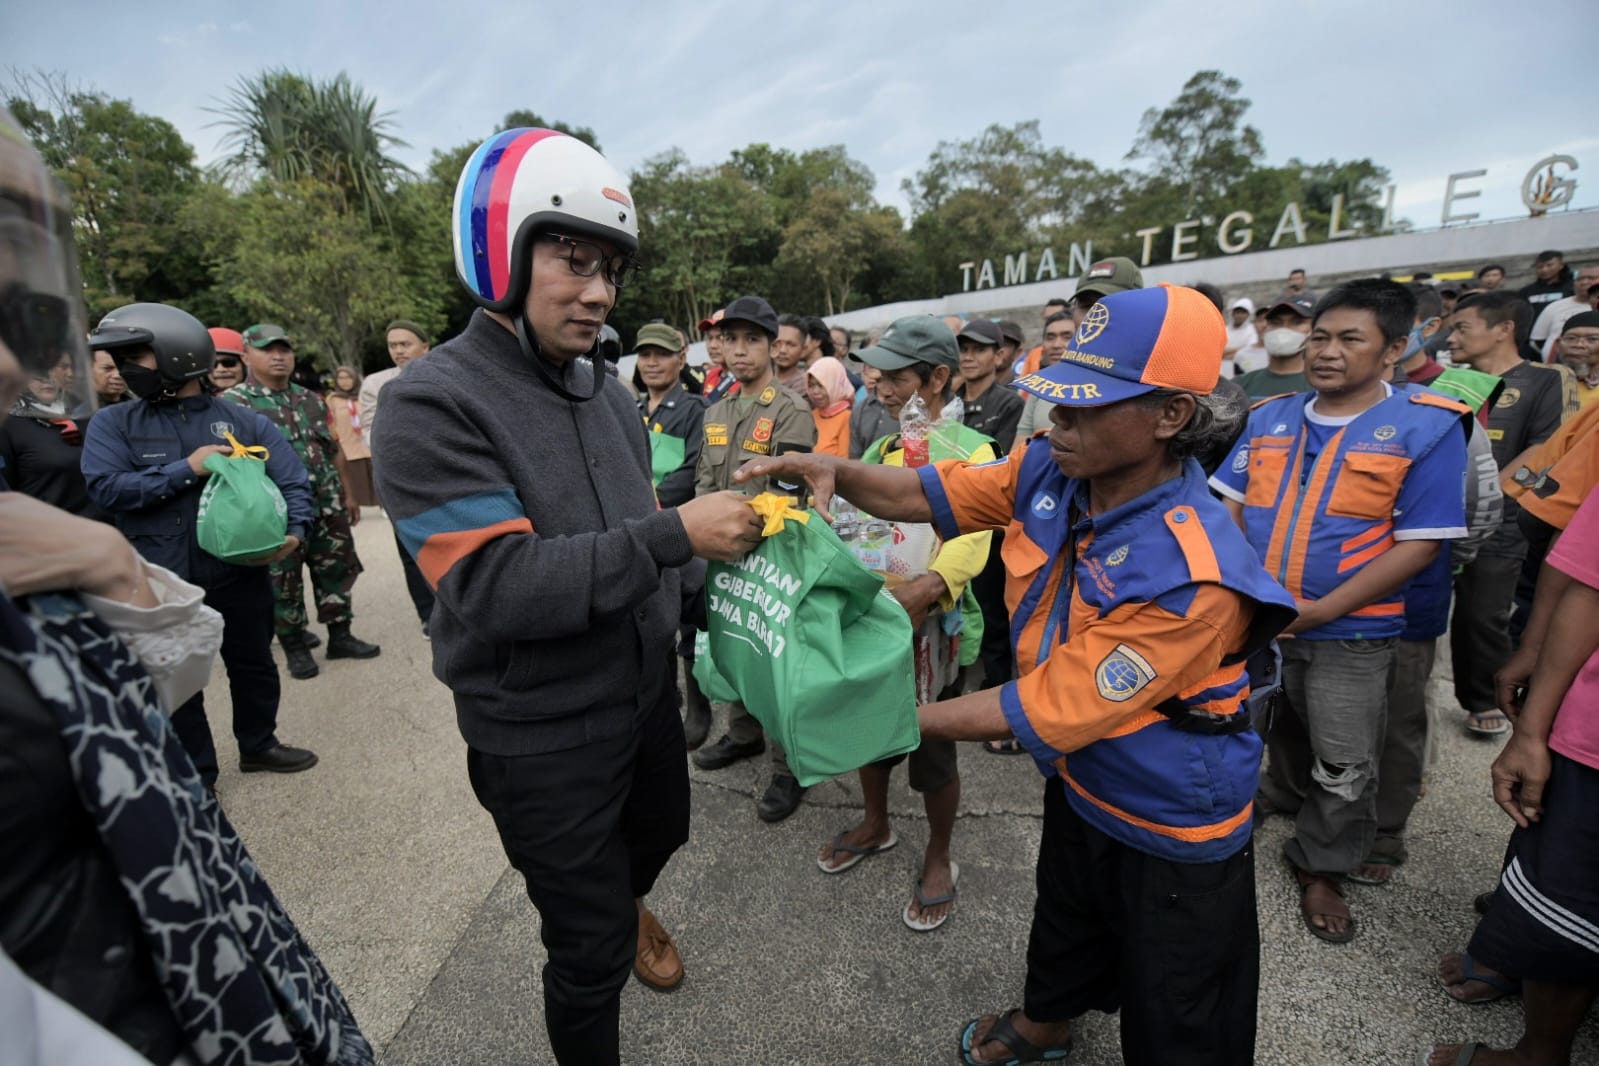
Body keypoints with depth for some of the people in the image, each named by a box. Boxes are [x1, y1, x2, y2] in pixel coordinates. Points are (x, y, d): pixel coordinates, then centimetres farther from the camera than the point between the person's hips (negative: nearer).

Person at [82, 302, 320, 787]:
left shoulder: (244, 421, -1)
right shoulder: (113, 423, 1)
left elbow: (293, 480, -6)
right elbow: (105, 487, -11)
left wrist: (295, 531, -23)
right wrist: (187, 469, -18)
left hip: (240, 571, 0)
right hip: (162, 582, 0)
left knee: (253, 664, 15)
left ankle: (258, 745, 37)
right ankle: (196, 776, 27)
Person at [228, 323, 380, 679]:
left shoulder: (312, 400, 13)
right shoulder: (232, 403, -4)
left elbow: (333, 451, 17)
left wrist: (348, 493, 15)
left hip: (328, 505, 5)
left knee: (337, 568, 10)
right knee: (282, 580, 5)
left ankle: (340, 636, 22)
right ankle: (295, 647, 18)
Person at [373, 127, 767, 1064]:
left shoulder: (608, 391, 3)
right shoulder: (434, 402, -20)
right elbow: (497, 588, -28)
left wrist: (718, 531, -7)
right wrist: (675, 535, -30)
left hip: (646, 694, 7)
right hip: (541, 735, -7)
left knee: (660, 834, 32)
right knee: (591, 947, 11)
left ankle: (626, 907, 65)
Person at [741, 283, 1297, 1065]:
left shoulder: (1191, 576, -38)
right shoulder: (1049, 472, -16)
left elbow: (1044, 711, -32)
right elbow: (924, 494, -6)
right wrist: (833, 470, -26)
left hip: (1172, 832, -6)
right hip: (1079, 785, 7)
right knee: (1063, 930, 35)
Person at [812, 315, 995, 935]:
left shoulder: (971, 451, -10)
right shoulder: (877, 448, 10)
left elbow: (969, 541, -22)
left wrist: (924, 591, -39)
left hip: (927, 626, -6)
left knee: (933, 755, 10)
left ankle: (938, 861, 36)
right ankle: (876, 825, 48)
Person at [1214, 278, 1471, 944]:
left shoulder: (1428, 426, -11)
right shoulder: (1270, 417, 1)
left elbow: (1420, 542, -15)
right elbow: (1229, 504, 5)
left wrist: (1321, 610, -19)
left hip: (1350, 633, -3)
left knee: (1344, 769, 10)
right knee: (1281, 732, 25)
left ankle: (1320, 868, 31)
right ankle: (1286, 792, 52)